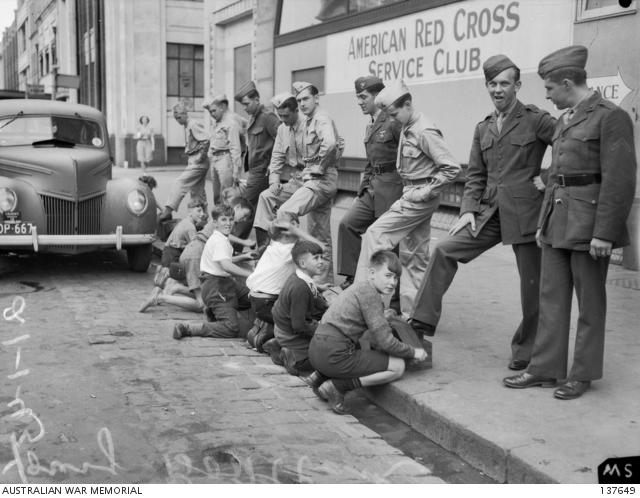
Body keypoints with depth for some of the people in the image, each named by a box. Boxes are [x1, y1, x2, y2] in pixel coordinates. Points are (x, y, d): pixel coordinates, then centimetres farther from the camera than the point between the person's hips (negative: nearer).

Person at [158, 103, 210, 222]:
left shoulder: (194, 125, -14)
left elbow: (206, 140, -23)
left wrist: (201, 157, -18)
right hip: (193, 162, 10)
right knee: (197, 191, 12)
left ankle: (168, 211, -15)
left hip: (197, 162, -10)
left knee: (180, 183, -14)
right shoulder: (186, 126, 15)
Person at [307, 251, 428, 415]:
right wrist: (413, 352, 1)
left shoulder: (360, 287, 18)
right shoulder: (369, 292, -12)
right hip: (334, 355, -10)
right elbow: (385, 341, -14)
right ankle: (337, 386, -8)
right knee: (398, 366, -4)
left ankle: (320, 376, 16)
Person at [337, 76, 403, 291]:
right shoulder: (370, 126, 15)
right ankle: (353, 275, 9)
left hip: (390, 188, -8)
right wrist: (365, 184, 13)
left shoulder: (393, 123, -12)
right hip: (372, 187, 8)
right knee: (348, 223, 1)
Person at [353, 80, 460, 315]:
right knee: (416, 255, 12)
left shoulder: (424, 132, -18)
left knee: (375, 235, -8)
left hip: (419, 198, -9)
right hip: (411, 195, 9)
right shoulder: (407, 129, 9)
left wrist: (427, 191, -17)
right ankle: (413, 310, 20)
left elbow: (452, 168, -21)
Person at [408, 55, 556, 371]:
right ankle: (422, 322, -3)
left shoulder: (535, 120, -4)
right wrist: (468, 210, 3)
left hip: (525, 212, -5)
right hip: (489, 212, 5)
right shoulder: (483, 128, 13)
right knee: (445, 250, -8)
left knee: (532, 285, 3)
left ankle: (525, 351, 21)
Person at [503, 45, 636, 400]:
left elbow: (620, 181, -16)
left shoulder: (611, 117, -11)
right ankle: (545, 369, 18)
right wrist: (543, 221, 16)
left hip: (588, 223, -8)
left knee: (590, 302, 5)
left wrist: (604, 232, -18)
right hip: (558, 220, 8)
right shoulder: (564, 121, 15)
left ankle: (583, 374, 17)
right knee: (551, 297, 10)